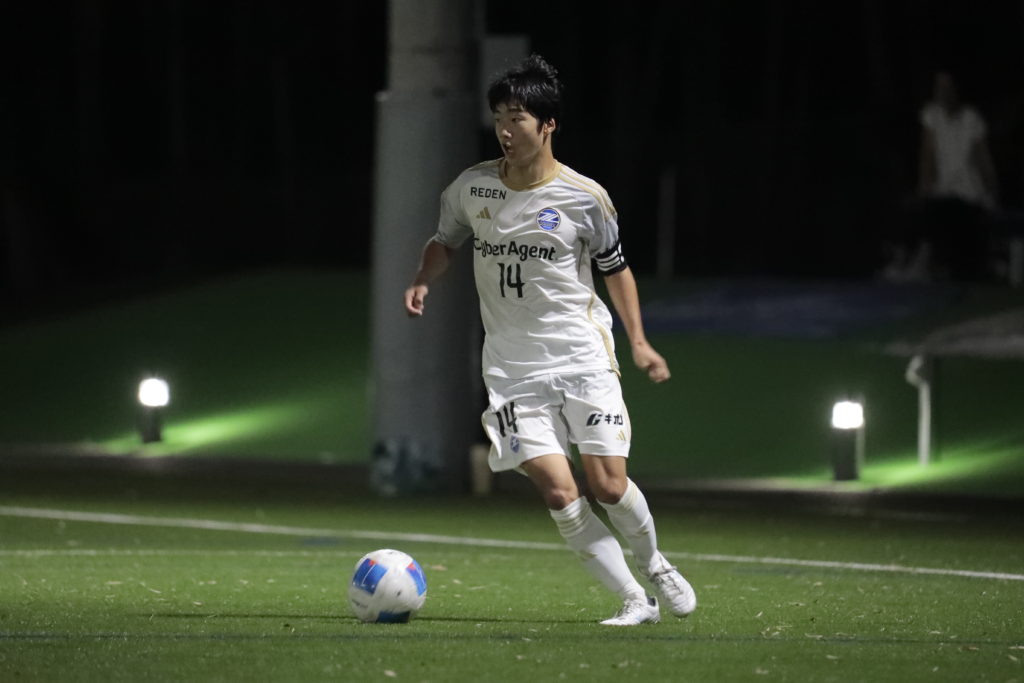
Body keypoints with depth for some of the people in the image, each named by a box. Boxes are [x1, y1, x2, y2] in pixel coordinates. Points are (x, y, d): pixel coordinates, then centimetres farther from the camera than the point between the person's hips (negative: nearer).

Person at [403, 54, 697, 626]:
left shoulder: (585, 198, -4)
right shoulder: (472, 188, 0)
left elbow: (615, 267, 9)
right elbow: (445, 240, 18)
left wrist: (639, 341, 2)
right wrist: (424, 280, -2)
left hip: (584, 358, -1)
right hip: (513, 369, 1)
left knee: (608, 485, -7)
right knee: (559, 493, -11)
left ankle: (652, 562, 25)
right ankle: (635, 601, -1)